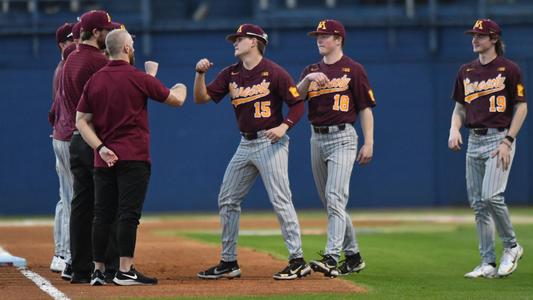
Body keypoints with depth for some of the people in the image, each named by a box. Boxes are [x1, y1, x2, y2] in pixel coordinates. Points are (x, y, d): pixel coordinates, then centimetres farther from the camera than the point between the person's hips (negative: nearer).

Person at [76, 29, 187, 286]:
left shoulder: (94, 81, 8)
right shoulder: (138, 78, -6)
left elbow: (81, 121, 4)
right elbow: (176, 100, 4)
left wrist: (100, 147, -3)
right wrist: (181, 88, 26)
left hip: (104, 158, 5)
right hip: (134, 158, -5)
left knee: (102, 214, 8)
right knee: (128, 213, -7)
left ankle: (98, 270, 11)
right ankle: (125, 271, -11)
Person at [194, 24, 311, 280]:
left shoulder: (273, 72, -8)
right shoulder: (230, 74, 10)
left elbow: (297, 104, -7)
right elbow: (201, 97, 6)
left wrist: (283, 127, -21)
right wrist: (200, 73, -10)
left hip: (271, 143, -8)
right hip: (246, 144, 8)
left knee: (280, 200, -11)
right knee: (227, 201, 8)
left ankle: (298, 261, -8)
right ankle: (229, 262, 15)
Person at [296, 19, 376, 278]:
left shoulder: (353, 69, -1)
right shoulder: (311, 70, 14)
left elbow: (365, 108, -2)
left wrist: (368, 143, -9)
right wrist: (308, 79, -16)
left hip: (342, 137, -7)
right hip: (317, 138, 7)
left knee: (335, 198, -18)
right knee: (330, 203, 10)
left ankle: (331, 257, -27)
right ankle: (353, 256, 20)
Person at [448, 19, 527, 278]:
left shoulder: (509, 69, -4)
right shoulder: (466, 71, 13)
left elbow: (521, 108, -5)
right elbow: (460, 107, 19)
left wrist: (508, 141, -13)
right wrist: (454, 129, -2)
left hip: (499, 139, -6)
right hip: (474, 141, 6)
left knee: (491, 196, -19)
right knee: (477, 203, 4)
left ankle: (511, 247, 3)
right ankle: (487, 264, 8)